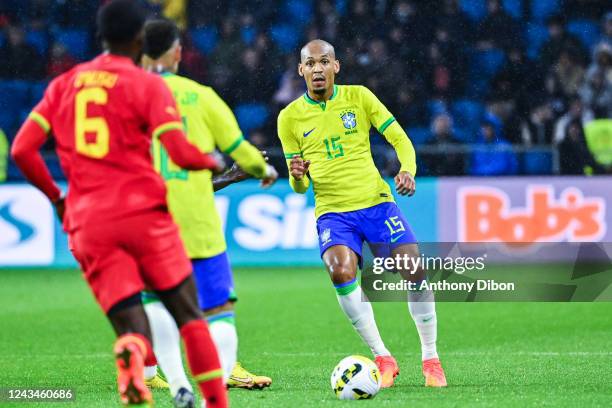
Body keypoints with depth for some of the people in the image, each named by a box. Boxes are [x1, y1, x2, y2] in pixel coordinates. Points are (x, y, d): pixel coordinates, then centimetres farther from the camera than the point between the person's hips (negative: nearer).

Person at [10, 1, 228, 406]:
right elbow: (181, 154, -9)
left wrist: (56, 197, 21)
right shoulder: (148, 85, 1)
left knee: (134, 331, 0)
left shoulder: (63, 85, 13)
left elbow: (22, 150, 7)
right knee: (190, 316, 11)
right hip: (143, 213, -3)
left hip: (88, 225, 3)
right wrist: (214, 161, 13)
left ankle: (131, 352, -35)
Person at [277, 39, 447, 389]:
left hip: (376, 200, 1)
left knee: (415, 270, -12)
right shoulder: (290, 117, 4)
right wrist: (298, 176, -14)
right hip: (332, 211, -1)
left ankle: (431, 359, 8)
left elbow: (399, 138, 3)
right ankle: (383, 359, -15)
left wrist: (407, 171, -17)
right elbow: (299, 186, 10)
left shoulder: (358, 97, 2)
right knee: (341, 270, -28)